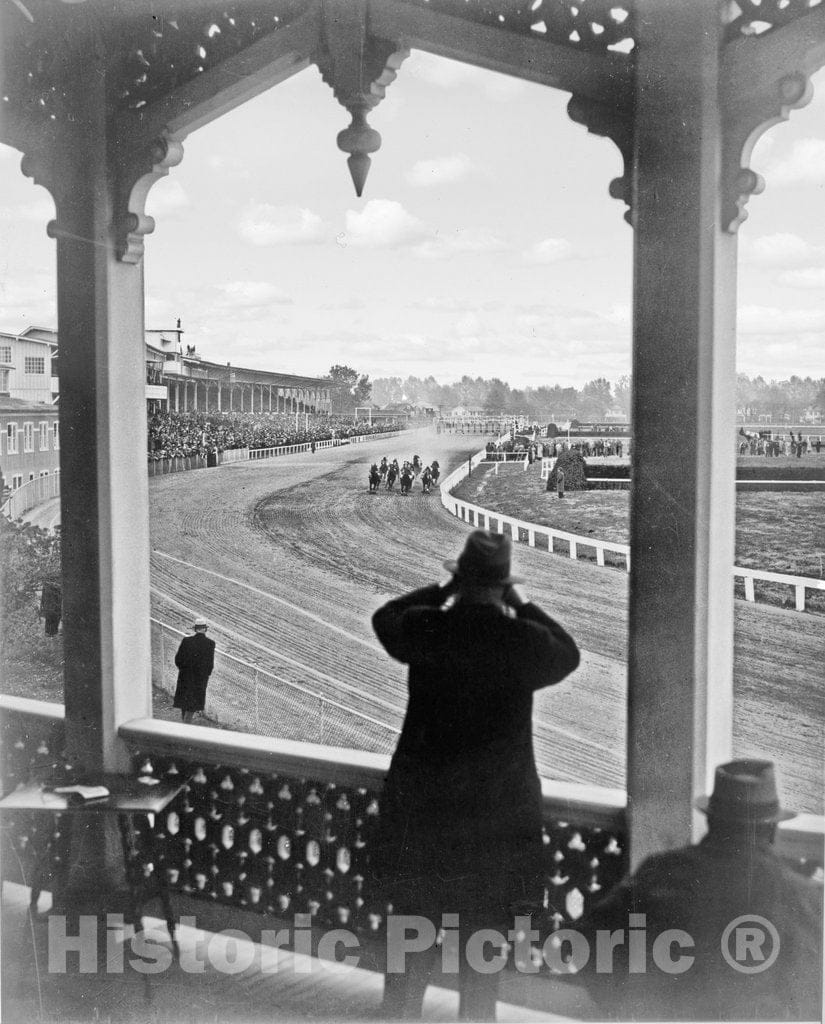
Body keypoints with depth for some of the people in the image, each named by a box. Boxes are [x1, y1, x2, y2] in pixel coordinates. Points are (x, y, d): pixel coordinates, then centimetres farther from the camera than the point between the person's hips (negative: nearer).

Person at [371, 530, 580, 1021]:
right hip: (497, 814, -1)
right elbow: (569, 653, 7)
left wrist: (444, 590, 13)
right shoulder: (525, 641, -15)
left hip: (421, 808, 2)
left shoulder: (424, 630, -11)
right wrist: (520, 604, 7)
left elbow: (385, 618, 12)